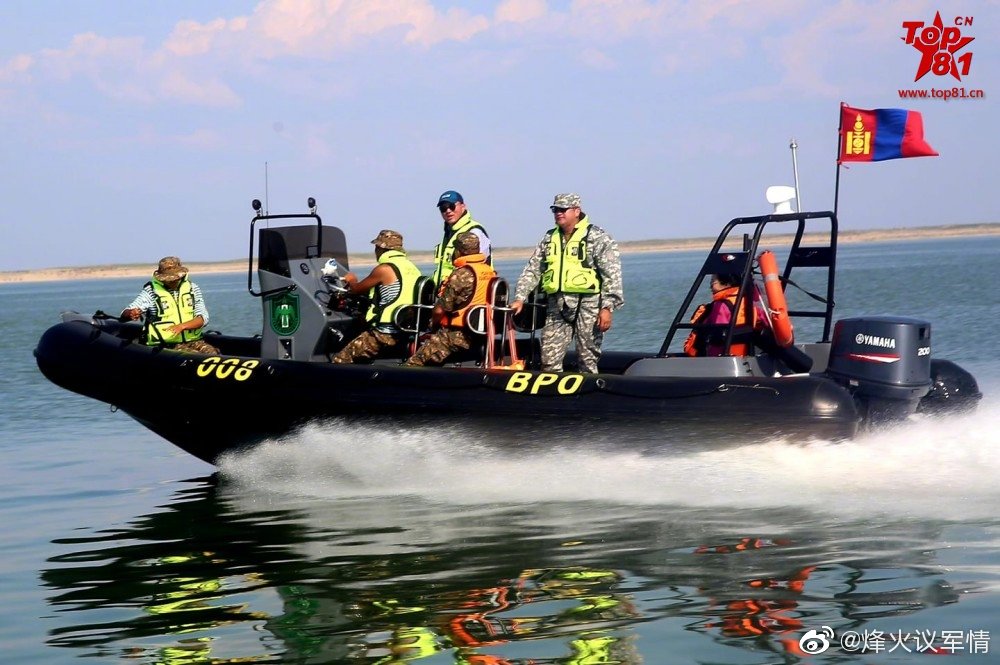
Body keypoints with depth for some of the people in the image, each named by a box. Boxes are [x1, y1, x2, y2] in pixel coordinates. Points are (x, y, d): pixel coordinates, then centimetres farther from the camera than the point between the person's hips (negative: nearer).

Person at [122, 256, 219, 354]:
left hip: (193, 339, 4)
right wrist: (131, 314, -34)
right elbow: (125, 314, -8)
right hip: (166, 345, -4)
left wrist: (182, 326, -17)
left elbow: (203, 318, 1)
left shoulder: (192, 288, 8)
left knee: (213, 353, -24)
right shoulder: (151, 291, -1)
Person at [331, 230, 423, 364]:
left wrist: (351, 280, 27)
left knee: (340, 361, -7)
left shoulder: (384, 269, -8)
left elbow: (356, 289, 4)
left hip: (386, 334, -9)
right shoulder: (411, 267, 15)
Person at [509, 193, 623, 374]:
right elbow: (532, 270, 17)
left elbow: (612, 274, -6)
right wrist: (519, 298, 5)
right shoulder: (549, 239, 17)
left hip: (587, 305, -5)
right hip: (557, 307, 5)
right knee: (549, 359, 2)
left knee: (588, 359, -2)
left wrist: (607, 308, -14)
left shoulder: (598, 238, -1)